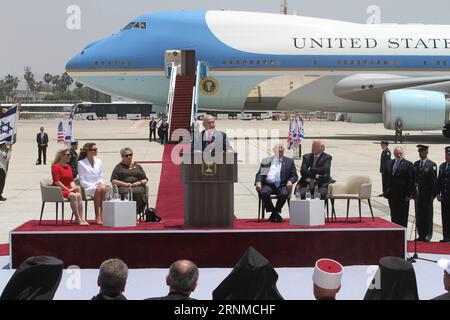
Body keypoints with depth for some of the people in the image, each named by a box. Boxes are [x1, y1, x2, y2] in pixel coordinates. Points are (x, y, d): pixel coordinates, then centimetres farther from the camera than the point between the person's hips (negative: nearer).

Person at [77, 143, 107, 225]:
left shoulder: (99, 161, 17)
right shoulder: (81, 163, 1)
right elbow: (82, 181, -3)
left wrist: (101, 183, -5)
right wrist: (93, 186, -15)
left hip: (98, 185, 4)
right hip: (87, 187, -4)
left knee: (103, 188, -32)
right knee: (98, 190, -36)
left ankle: (102, 215, -36)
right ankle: (97, 217, -35)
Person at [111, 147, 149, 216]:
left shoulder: (137, 166, 26)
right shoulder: (119, 167, 19)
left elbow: (145, 180, 22)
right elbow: (113, 181, 8)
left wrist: (139, 182, -1)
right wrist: (125, 184, -6)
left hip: (137, 187, 2)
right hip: (123, 187, -1)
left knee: (139, 193, -36)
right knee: (126, 193, -39)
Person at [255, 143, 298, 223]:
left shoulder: (289, 161, 18)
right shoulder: (266, 161, 20)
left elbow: (294, 176, 12)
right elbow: (259, 174, 13)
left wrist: (290, 181, -11)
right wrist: (258, 182, -9)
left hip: (282, 185, -1)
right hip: (268, 185, 1)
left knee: (284, 194, -35)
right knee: (263, 192, -33)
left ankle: (274, 214, -11)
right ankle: (276, 214, -15)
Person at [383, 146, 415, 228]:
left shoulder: (408, 165, -6)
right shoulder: (389, 163, 11)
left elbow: (411, 181, -9)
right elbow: (386, 179, 15)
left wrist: (409, 194, -14)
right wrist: (386, 192, 9)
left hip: (403, 196, -5)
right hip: (391, 195, 5)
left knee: (402, 217, 1)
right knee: (394, 216, 10)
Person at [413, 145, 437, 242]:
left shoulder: (432, 165, -4)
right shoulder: (416, 164, 11)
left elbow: (434, 181, -7)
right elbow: (413, 179, 11)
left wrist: (433, 194, -12)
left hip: (427, 194, -5)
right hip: (418, 194, 5)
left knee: (428, 215, 1)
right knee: (419, 215, 7)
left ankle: (428, 235, 8)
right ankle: (421, 235, 14)